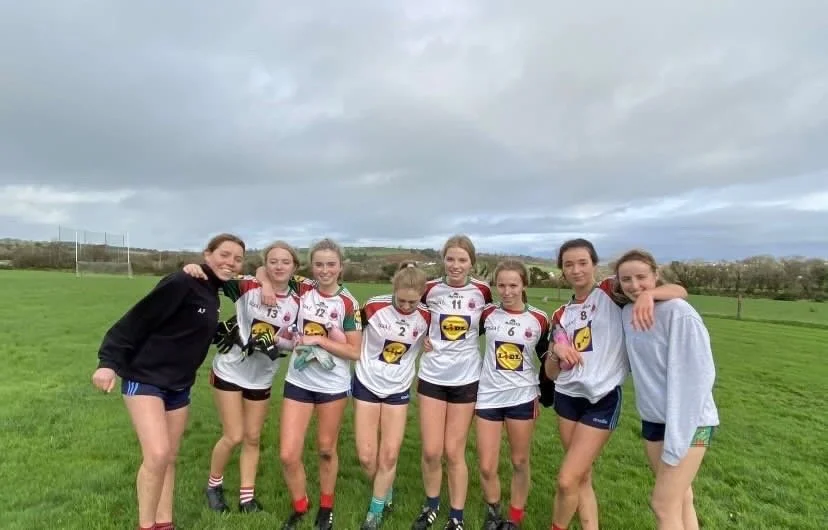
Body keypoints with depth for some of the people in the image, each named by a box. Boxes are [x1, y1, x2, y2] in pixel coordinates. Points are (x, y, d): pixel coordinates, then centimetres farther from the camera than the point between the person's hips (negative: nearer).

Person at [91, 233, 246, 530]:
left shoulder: (212, 292, 6)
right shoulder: (182, 283, -19)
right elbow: (137, 320, -20)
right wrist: (108, 361, -24)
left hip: (179, 386, 8)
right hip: (145, 378, -8)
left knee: (170, 458, 14)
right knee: (157, 455, -16)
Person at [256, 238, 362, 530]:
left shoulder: (348, 303, -11)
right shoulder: (302, 289, -4)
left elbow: (354, 352, -11)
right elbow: (264, 269, 8)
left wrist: (319, 340, -20)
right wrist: (266, 283, -13)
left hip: (333, 385, -2)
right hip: (298, 381, 2)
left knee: (326, 449, 15)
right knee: (288, 455, 1)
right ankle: (300, 506, 30)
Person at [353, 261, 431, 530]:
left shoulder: (426, 316, -14)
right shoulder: (374, 306, -19)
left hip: (398, 390, 1)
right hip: (367, 384, -1)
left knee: (389, 456, 3)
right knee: (366, 456, 3)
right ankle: (386, 492, 33)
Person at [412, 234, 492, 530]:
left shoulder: (482, 292, -6)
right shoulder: (430, 289, -6)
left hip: (465, 378, -1)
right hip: (431, 376, 1)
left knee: (454, 452, 7)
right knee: (431, 451, 4)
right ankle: (431, 506, 31)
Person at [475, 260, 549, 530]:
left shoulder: (539, 319, -5)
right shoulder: (488, 313, -5)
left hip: (522, 397, 0)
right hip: (488, 396, 0)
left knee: (520, 462, 13)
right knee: (486, 467, 4)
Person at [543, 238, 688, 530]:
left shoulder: (611, 292, -5)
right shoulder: (560, 315, 8)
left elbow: (679, 292, -13)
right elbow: (551, 373, 7)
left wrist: (648, 294, -34)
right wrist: (556, 352, -15)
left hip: (602, 400, -5)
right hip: (567, 398, 5)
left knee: (566, 481, -4)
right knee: (582, 478, 13)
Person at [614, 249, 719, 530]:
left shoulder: (679, 314, -20)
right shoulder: (627, 312, 1)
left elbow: (697, 377, -20)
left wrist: (676, 439, -19)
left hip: (688, 422, -6)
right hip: (653, 419, 6)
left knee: (663, 505, -3)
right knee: (680, 498, 16)